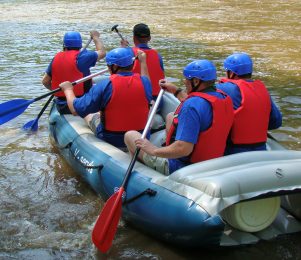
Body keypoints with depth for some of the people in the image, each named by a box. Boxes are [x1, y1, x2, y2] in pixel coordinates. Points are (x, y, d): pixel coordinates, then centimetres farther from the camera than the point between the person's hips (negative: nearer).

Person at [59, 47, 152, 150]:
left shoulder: (105, 85, -19)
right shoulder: (143, 82, -9)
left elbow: (75, 110, -13)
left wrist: (68, 89, 5)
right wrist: (143, 61, 31)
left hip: (110, 140, -3)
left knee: (90, 115, 25)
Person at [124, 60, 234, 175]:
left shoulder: (192, 105, -29)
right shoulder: (223, 97, -1)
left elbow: (183, 149, -35)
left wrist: (154, 150, -22)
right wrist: (176, 91, 27)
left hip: (182, 168, -9)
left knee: (130, 135, 4)